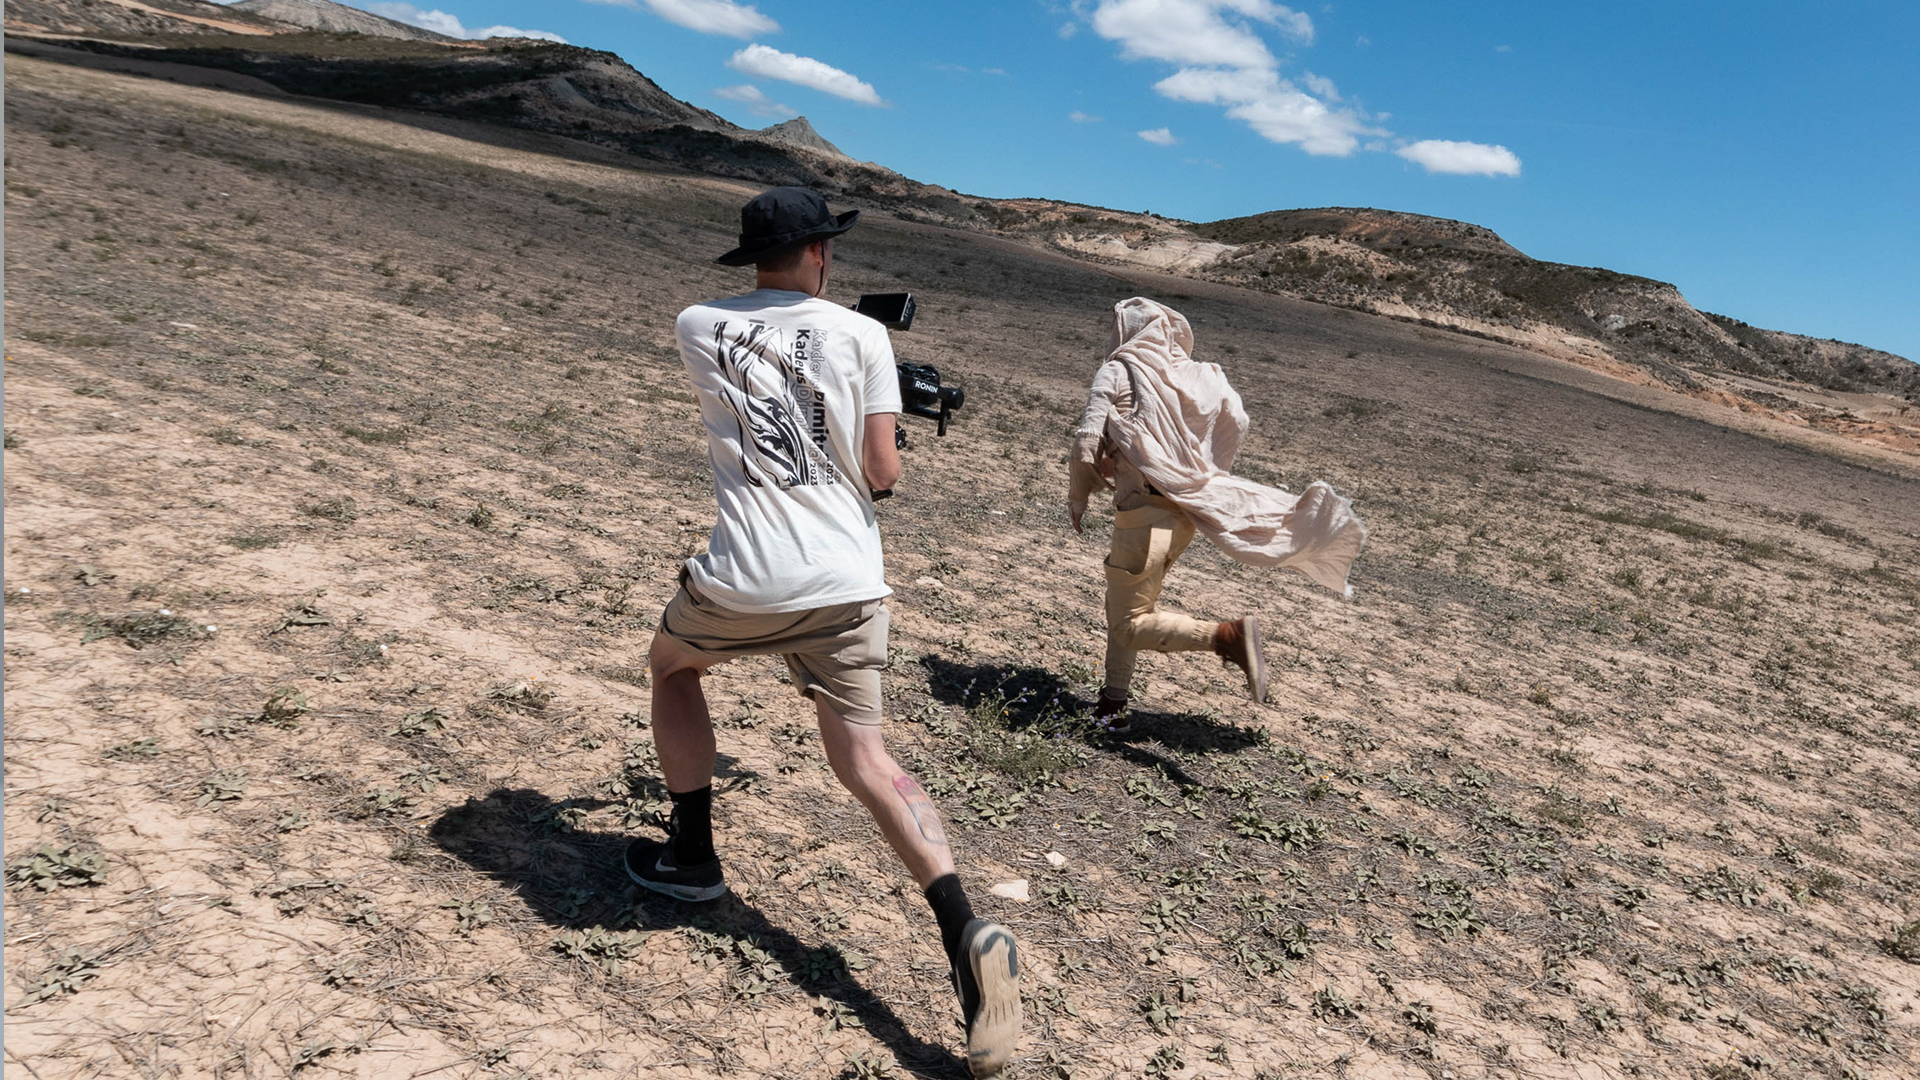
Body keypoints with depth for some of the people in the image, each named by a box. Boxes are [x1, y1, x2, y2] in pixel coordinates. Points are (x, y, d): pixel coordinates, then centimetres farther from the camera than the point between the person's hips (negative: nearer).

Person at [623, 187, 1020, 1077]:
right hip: (848, 586, 1)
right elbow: (882, 471, -1)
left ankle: (692, 855, 33)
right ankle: (966, 933, -11)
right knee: (864, 760, 6)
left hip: (743, 581, 0)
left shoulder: (697, 328, 7)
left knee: (671, 665, 31)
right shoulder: (863, 335, 2)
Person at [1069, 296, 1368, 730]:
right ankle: (1113, 703, 25)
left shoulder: (1117, 372, -4)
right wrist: (1203, 477, 16)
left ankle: (1227, 636, -22)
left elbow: (1087, 440, -9)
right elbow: (1236, 419, 6)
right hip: (1187, 511, 7)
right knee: (1121, 605, 20)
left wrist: (1077, 500, 4)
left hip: (1143, 511, -7)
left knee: (1131, 623, -4)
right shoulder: (1195, 376, 11)